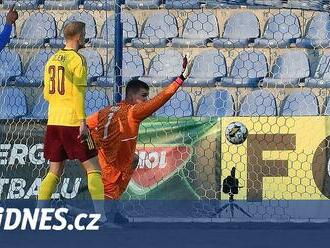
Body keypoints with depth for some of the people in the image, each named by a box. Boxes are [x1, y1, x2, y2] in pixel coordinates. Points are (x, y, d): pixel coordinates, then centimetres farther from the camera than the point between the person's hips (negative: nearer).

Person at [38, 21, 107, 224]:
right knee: (93, 168, -1)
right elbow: (78, 93, -15)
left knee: (55, 171, 14)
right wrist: (82, 121, -16)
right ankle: (101, 214, -10)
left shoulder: (52, 60, 12)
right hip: (73, 122, -7)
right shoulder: (78, 59, -8)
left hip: (53, 122, 7)